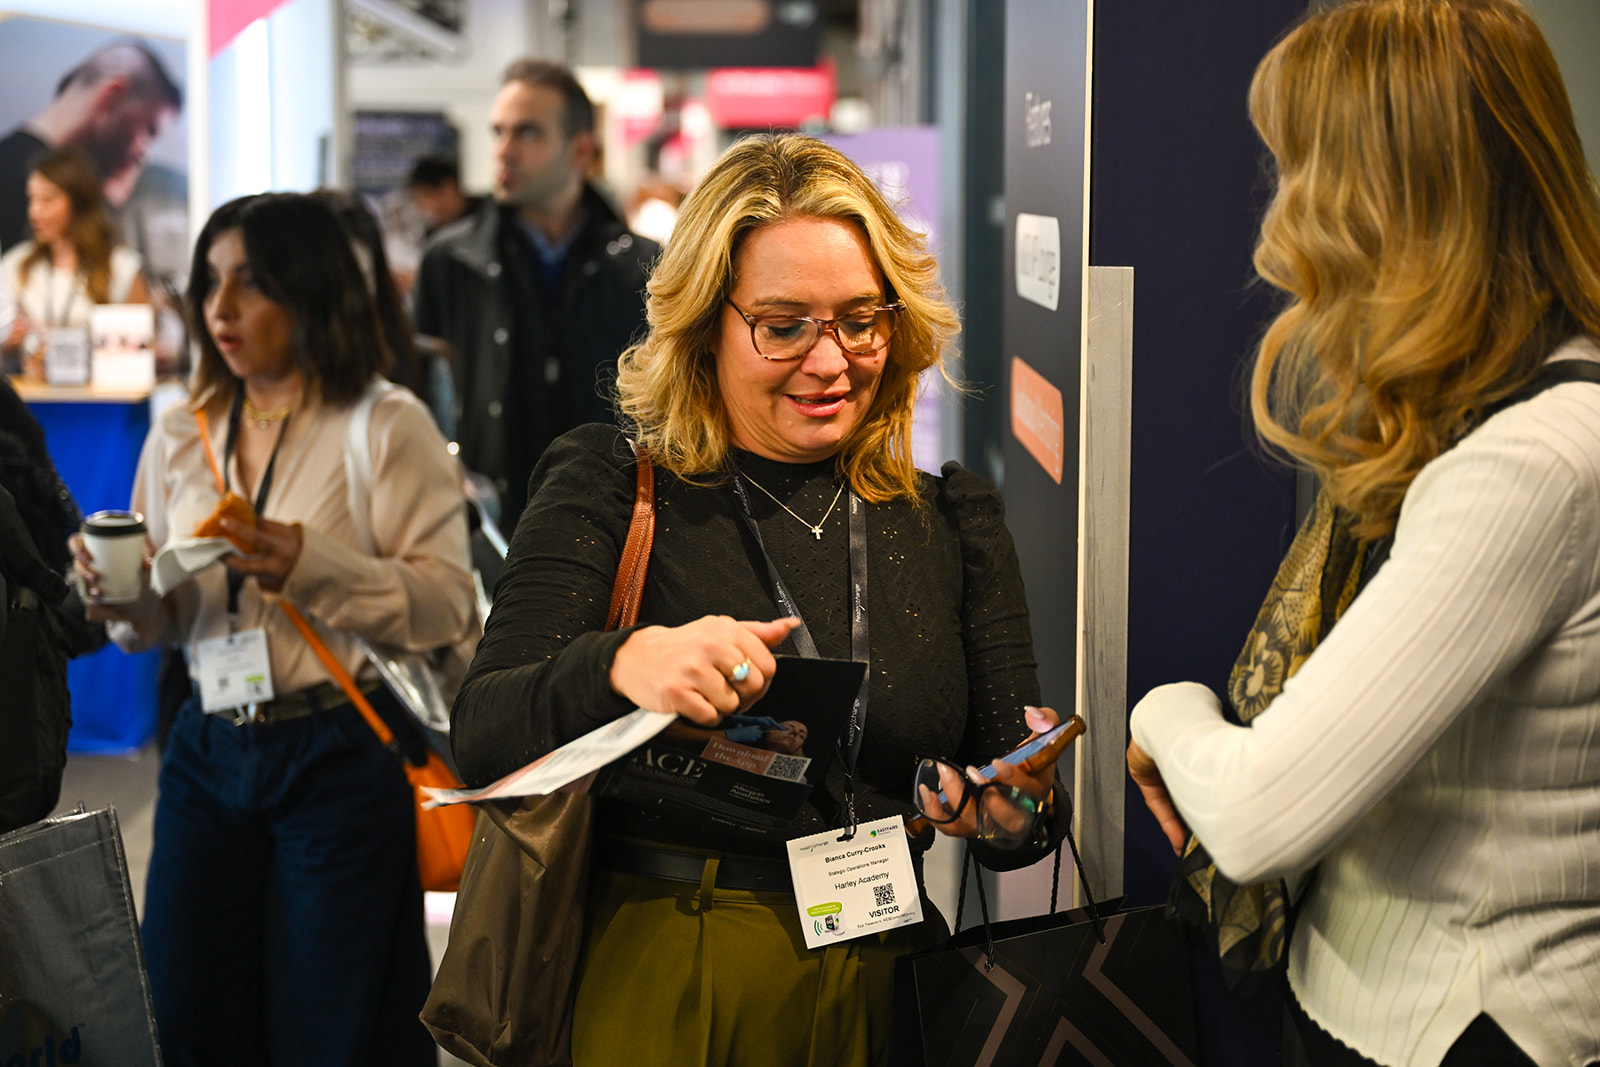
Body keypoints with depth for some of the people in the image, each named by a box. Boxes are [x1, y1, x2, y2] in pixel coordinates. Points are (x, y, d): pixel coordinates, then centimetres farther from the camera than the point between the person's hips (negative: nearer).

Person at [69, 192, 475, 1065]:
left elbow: (449, 605, -12)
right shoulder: (179, 439, 11)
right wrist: (125, 595, -8)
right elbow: (162, 623, 14)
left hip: (342, 757, -4)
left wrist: (313, 567, -23)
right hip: (210, 754, 5)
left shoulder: (388, 428, -4)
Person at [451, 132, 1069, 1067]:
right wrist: (617, 665, -32)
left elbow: (1020, 796, 7)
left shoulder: (955, 522, 8)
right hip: (652, 984, -3)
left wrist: (1014, 806, -17)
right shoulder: (612, 490, -2)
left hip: (879, 988, 3)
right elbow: (482, 736, -12)